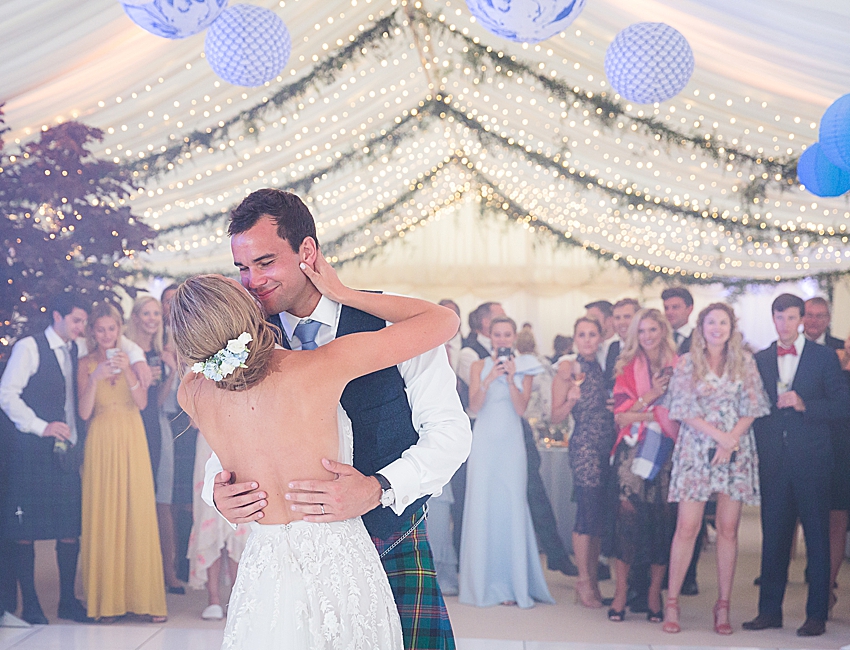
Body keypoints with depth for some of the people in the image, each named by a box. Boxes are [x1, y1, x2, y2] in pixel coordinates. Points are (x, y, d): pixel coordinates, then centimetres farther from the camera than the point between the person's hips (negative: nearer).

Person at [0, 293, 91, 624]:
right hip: (32, 449, -5)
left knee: (71, 527, 4)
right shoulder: (28, 347, -3)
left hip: (67, 450, 5)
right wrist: (42, 426, -14)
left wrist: (78, 437, 4)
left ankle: (68, 600, 14)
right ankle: (30, 605, 8)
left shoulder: (75, 352, 14)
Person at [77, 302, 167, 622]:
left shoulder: (130, 357, 9)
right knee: (104, 516, -3)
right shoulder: (86, 364, 6)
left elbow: (142, 402, -2)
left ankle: (144, 596, 0)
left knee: (138, 514, -4)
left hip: (132, 441, 1)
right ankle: (108, 599, 1)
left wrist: (127, 371, -15)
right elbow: (84, 412, -3)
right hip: (102, 442, -1)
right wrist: (95, 378, -16)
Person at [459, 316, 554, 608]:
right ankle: (483, 583, 1)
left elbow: (521, 408, -2)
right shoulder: (480, 366, 7)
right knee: (482, 506, -4)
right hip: (484, 441, 0)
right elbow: (474, 406, -2)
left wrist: (511, 378, -13)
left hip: (511, 443, 0)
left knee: (512, 507, -6)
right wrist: (489, 379, -16)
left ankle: (513, 584, -1)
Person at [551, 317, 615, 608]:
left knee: (599, 513, 6)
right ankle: (583, 580, 1)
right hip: (584, 445, -5)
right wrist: (571, 400, -20)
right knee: (588, 511, -8)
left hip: (607, 447, 5)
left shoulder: (602, 368, 14)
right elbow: (556, 417, -3)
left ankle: (593, 577, 14)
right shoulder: (568, 369, 0)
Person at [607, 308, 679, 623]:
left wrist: (644, 412, -8)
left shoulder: (678, 367, 8)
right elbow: (621, 417, 2)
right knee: (629, 515, -9)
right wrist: (650, 397, -10)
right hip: (633, 450, 0)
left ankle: (654, 594, 6)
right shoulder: (627, 368, 9)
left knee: (662, 519, -2)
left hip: (667, 451, 1)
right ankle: (621, 591, -3)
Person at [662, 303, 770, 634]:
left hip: (736, 450, 1)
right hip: (696, 449, -1)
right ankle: (672, 603, 0)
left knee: (728, 529, 1)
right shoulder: (687, 362, 4)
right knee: (687, 527, -6)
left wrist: (731, 442, -10)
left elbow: (751, 408, 3)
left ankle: (723, 605, 7)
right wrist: (720, 435, -12)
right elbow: (684, 410, -2)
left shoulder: (745, 362, 8)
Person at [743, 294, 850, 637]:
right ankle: (770, 610, 13)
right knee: (773, 535, 6)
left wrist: (804, 405, -14)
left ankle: (816, 614, 6)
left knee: (817, 536, 1)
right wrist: (756, 450, 0)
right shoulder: (760, 360, 12)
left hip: (811, 458, -3)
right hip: (773, 460, 3)